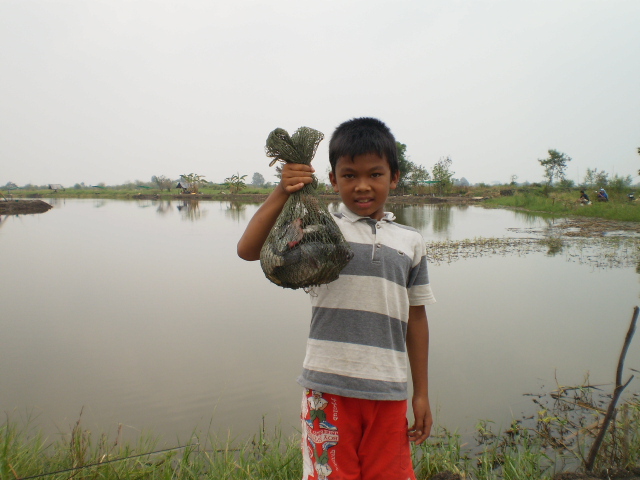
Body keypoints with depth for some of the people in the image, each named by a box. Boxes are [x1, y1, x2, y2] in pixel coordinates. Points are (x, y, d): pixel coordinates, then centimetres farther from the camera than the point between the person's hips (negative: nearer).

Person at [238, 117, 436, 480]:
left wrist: (422, 393, 12)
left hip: (389, 392, 3)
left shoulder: (410, 242, 7)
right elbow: (248, 250, -10)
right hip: (330, 388, -2)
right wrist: (282, 193, -19)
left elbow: (416, 318, 10)